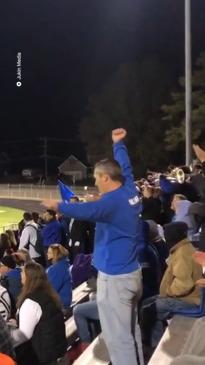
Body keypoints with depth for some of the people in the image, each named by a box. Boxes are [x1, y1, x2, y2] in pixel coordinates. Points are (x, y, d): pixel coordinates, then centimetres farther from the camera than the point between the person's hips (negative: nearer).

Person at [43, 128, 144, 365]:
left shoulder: (113, 200, -22)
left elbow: (87, 211, -41)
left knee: (117, 336, 0)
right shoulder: (130, 191, 4)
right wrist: (118, 144, 34)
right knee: (131, 330, 23)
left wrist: (58, 206, -36)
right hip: (133, 272, 10)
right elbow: (125, 166, 22)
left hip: (115, 278, -10)